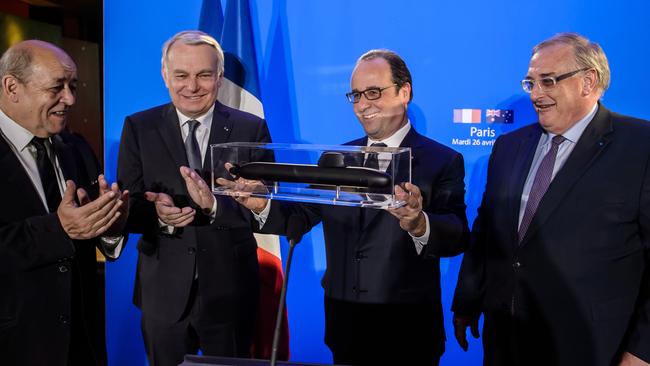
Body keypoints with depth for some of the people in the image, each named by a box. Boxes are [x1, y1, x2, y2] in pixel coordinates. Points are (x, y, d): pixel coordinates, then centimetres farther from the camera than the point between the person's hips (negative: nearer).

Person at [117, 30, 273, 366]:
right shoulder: (138, 128, 0)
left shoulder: (252, 129, -3)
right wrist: (158, 214, -25)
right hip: (163, 292, 1)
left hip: (230, 291, 0)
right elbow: (126, 207, -3)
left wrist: (214, 205, -27)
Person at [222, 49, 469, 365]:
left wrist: (418, 224, -40)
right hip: (343, 323, 4)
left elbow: (458, 237, -19)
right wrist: (262, 205, -18)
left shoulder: (443, 161, -7)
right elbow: (300, 215, 2)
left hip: (407, 328, -3)